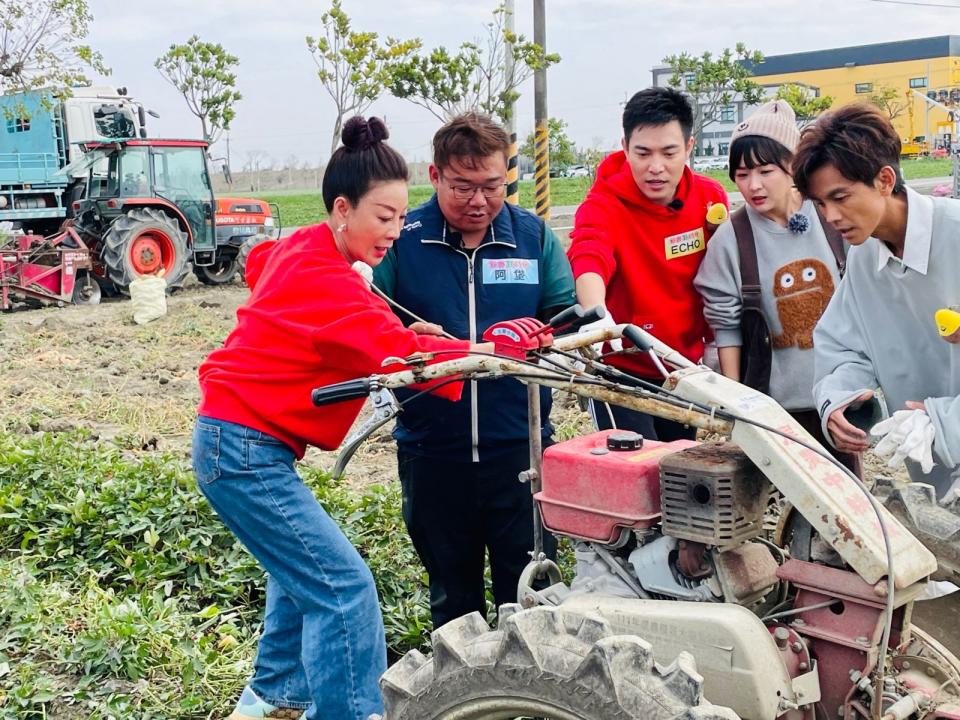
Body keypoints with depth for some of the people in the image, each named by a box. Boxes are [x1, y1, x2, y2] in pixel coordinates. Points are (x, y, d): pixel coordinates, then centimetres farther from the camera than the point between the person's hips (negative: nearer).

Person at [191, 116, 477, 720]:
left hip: (236, 441, 11)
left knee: (303, 571, 22)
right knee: (344, 588, -12)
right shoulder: (324, 279, -22)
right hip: (244, 449, -11)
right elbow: (399, 352, -31)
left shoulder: (301, 252, 7)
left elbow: (260, 261, 32)